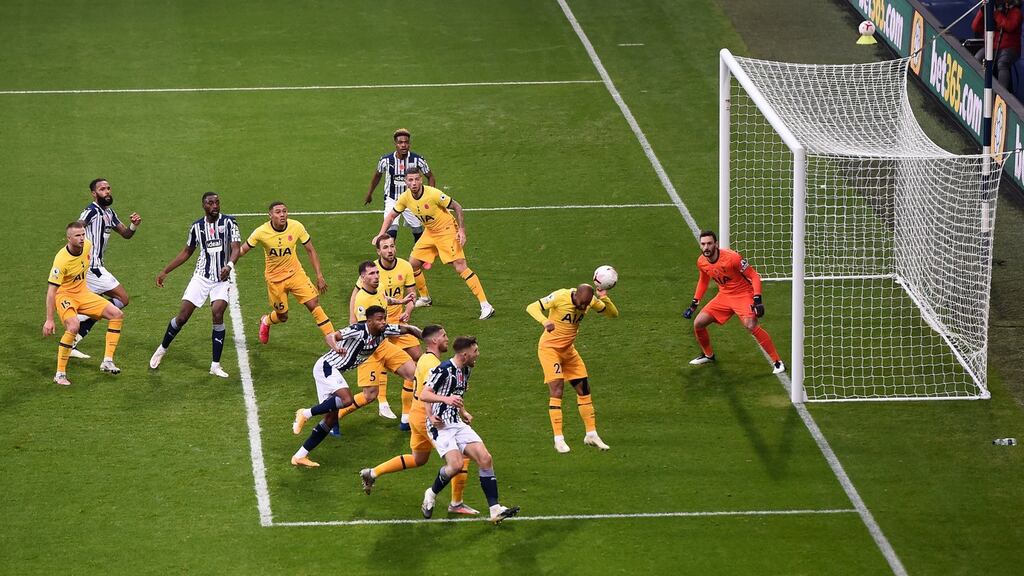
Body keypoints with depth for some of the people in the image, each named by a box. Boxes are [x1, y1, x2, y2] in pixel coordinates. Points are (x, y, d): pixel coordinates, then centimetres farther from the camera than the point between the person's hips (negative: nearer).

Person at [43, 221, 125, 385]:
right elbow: (51, 290, -27)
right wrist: (49, 320, -29)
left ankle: (107, 362, 5)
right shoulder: (61, 260, -29)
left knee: (117, 314, 0)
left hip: (83, 293, 7)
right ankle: (60, 374, -22)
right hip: (64, 296, -7)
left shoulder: (87, 245, -9)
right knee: (73, 326, -33)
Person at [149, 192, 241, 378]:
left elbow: (236, 247, -15)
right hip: (201, 277, 2)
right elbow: (186, 252, 18)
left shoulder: (228, 222, -5)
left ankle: (215, 365, -11)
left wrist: (229, 266, -35)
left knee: (217, 314, -20)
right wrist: (165, 272, 18)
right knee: (182, 317, -3)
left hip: (222, 279, -2)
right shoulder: (196, 227, 5)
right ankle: (162, 349, 24)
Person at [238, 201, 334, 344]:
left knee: (314, 304, -14)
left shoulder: (296, 227, -15)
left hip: (295, 273, 1)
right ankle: (266, 321, 45)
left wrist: (319, 276, -7)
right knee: (282, 316, 9)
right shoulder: (261, 232, -19)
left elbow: (311, 251, -5)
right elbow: (242, 250, -7)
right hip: (274, 278, -1)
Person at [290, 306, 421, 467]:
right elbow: (331, 336, -34)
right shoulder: (359, 331, -24)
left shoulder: (384, 330, -1)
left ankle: (299, 456, 8)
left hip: (334, 371, 9)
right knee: (346, 399, -29)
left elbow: (407, 329, 10)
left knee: (332, 417, 5)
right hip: (326, 366, -9)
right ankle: (306, 414, -13)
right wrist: (336, 347, -56)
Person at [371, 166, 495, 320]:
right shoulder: (405, 198, -8)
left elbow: (457, 207, -16)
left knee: (460, 266, -17)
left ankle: (485, 306, -19)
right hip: (430, 232, 7)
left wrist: (461, 230, -19)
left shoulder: (434, 194, -26)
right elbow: (391, 216, 8)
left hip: (447, 230, -7)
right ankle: (425, 298, 31)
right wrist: (380, 235, -2)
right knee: (413, 264, 7)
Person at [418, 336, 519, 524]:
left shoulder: (465, 370, 12)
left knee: (485, 459, -7)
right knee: (456, 465, -25)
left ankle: (495, 510, -7)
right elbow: (423, 395, -21)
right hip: (441, 426, -8)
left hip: (457, 423, 8)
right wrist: (446, 399, -35)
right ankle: (431, 494, 5)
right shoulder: (443, 370, -15)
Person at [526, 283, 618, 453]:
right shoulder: (560, 297, -24)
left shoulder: (590, 300, -8)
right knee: (557, 390, -16)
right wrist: (545, 321, -46)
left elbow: (613, 314, 0)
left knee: (584, 389, 7)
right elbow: (532, 307, -27)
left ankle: (591, 435, 19)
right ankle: (558, 439, -14)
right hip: (550, 348, -6)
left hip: (568, 350, 6)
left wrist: (605, 299, -20)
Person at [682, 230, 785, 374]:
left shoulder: (732, 258, -25)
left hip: (743, 294, -7)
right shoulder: (701, 262, -5)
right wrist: (694, 303, 15)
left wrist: (757, 299, -27)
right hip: (724, 296, 7)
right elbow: (703, 281, 17)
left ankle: (777, 362, -21)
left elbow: (754, 276, -18)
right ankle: (708, 355, 30)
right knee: (698, 323, 2)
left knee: (751, 326, -29)